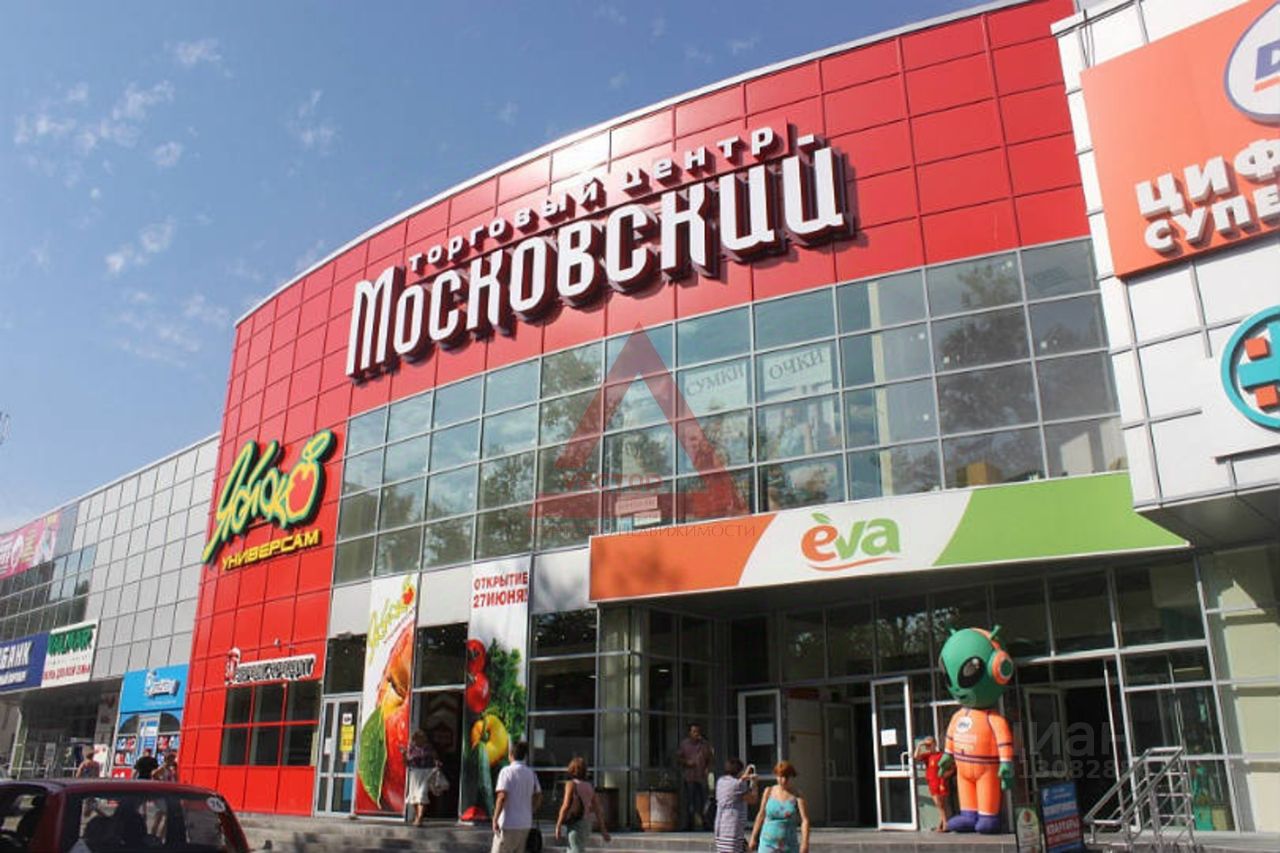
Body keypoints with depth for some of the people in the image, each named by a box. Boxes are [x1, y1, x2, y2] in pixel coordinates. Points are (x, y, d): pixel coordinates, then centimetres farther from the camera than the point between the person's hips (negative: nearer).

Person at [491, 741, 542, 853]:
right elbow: (538, 798, 12)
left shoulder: (507, 771, -10)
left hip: (508, 824, -6)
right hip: (525, 824, 6)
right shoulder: (531, 773, 9)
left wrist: (495, 819, -15)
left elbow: (502, 797, -19)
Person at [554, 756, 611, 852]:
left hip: (575, 824, -7)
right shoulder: (589, 786, 10)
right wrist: (603, 829, 12)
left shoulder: (571, 784, -8)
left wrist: (558, 826, -12)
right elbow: (598, 809, 9)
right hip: (587, 824, 7)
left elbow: (566, 806, -17)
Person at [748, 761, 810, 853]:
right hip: (768, 844, 0)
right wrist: (753, 838, 11)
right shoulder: (769, 791, 1)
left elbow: (805, 820, -17)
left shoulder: (797, 796, -7)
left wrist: (805, 843, -31)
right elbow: (761, 815, 9)